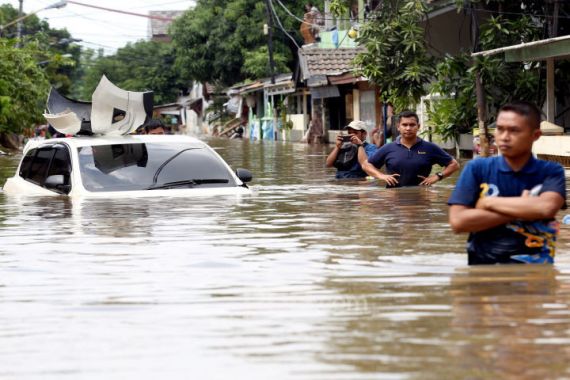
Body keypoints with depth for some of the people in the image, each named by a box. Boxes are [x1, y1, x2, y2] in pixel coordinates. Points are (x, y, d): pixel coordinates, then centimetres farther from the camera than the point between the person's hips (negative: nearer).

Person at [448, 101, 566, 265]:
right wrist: (521, 210, -8)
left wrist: (489, 202, -8)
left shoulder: (551, 172, 4)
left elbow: (547, 208, -15)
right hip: (484, 264, 1)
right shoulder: (477, 168, 4)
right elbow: (458, 221, -6)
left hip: (533, 266, -1)